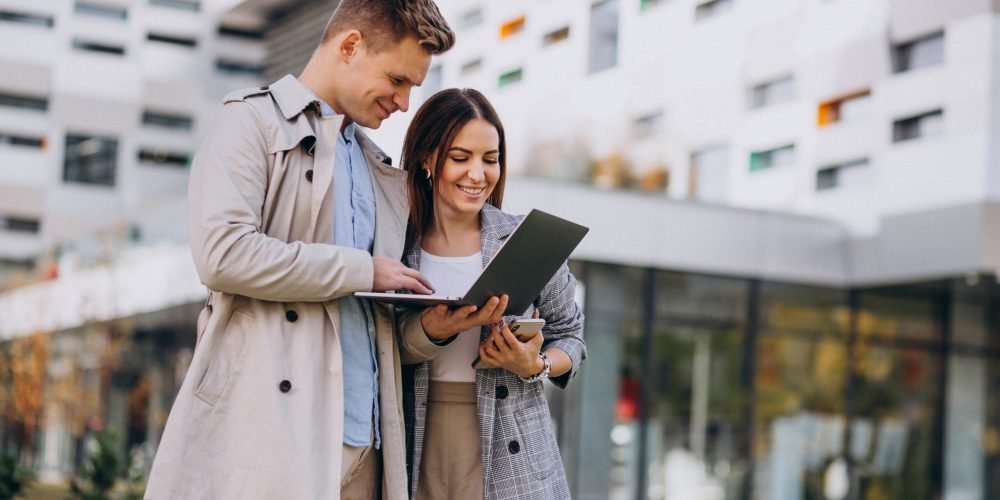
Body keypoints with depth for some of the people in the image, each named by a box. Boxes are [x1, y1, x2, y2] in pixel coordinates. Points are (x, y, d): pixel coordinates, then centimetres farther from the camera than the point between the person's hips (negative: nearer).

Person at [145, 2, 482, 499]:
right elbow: (222, 252, -15)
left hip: (361, 434, 6)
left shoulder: (386, 175, 23)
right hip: (269, 426, -6)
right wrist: (362, 270, -8)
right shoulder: (253, 120, 1)